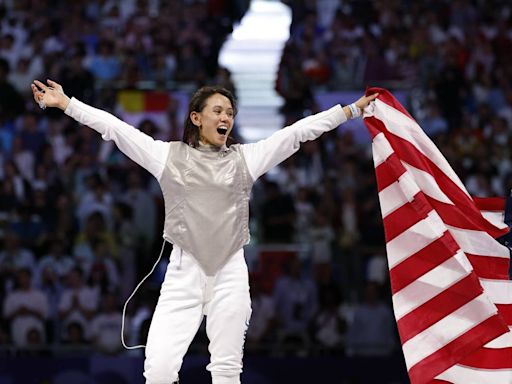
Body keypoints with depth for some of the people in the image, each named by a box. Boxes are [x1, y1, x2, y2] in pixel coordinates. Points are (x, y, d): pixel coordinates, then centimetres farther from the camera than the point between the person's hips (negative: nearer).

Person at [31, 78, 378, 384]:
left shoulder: (245, 157, 7)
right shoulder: (168, 155, 5)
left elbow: (300, 130, 6)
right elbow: (114, 127, 3)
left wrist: (353, 109, 5)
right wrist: (65, 103, -1)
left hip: (230, 273, 1)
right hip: (184, 272, -1)